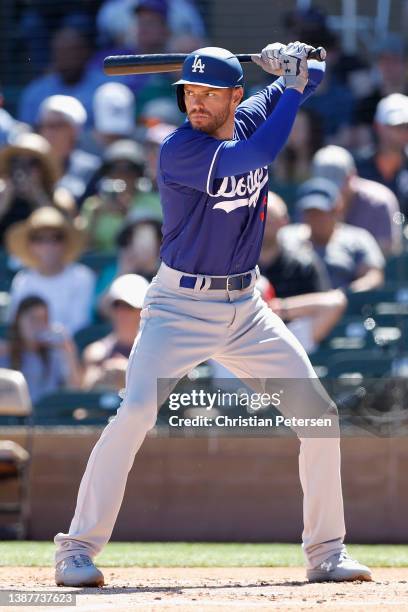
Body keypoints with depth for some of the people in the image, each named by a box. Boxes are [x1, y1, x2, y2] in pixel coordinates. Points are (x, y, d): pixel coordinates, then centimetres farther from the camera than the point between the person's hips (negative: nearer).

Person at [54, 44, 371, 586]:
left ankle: (326, 552, 13)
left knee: (320, 416, 2)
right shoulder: (178, 150, -17)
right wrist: (292, 83, -19)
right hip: (180, 305, -6)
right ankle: (78, 550, -15)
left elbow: (312, 78, 13)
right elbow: (259, 154, -29)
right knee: (135, 413, -23)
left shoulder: (251, 119, 2)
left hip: (245, 308, 6)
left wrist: (294, 65, -10)